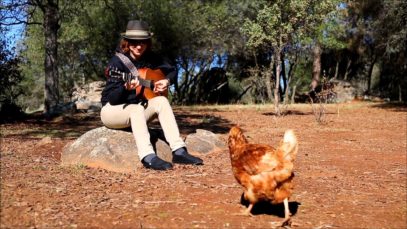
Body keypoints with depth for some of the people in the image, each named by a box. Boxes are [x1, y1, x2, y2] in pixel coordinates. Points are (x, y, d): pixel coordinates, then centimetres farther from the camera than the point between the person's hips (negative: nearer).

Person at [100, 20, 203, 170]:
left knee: (161, 101, -20)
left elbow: (172, 71, 13)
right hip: (112, 109, -5)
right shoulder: (118, 61, -18)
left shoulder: (150, 58, -1)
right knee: (137, 108, -35)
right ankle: (148, 157, -46)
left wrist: (166, 81, -8)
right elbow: (112, 98, -22)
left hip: (136, 109, 6)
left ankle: (179, 151, -27)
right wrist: (125, 88, -42)